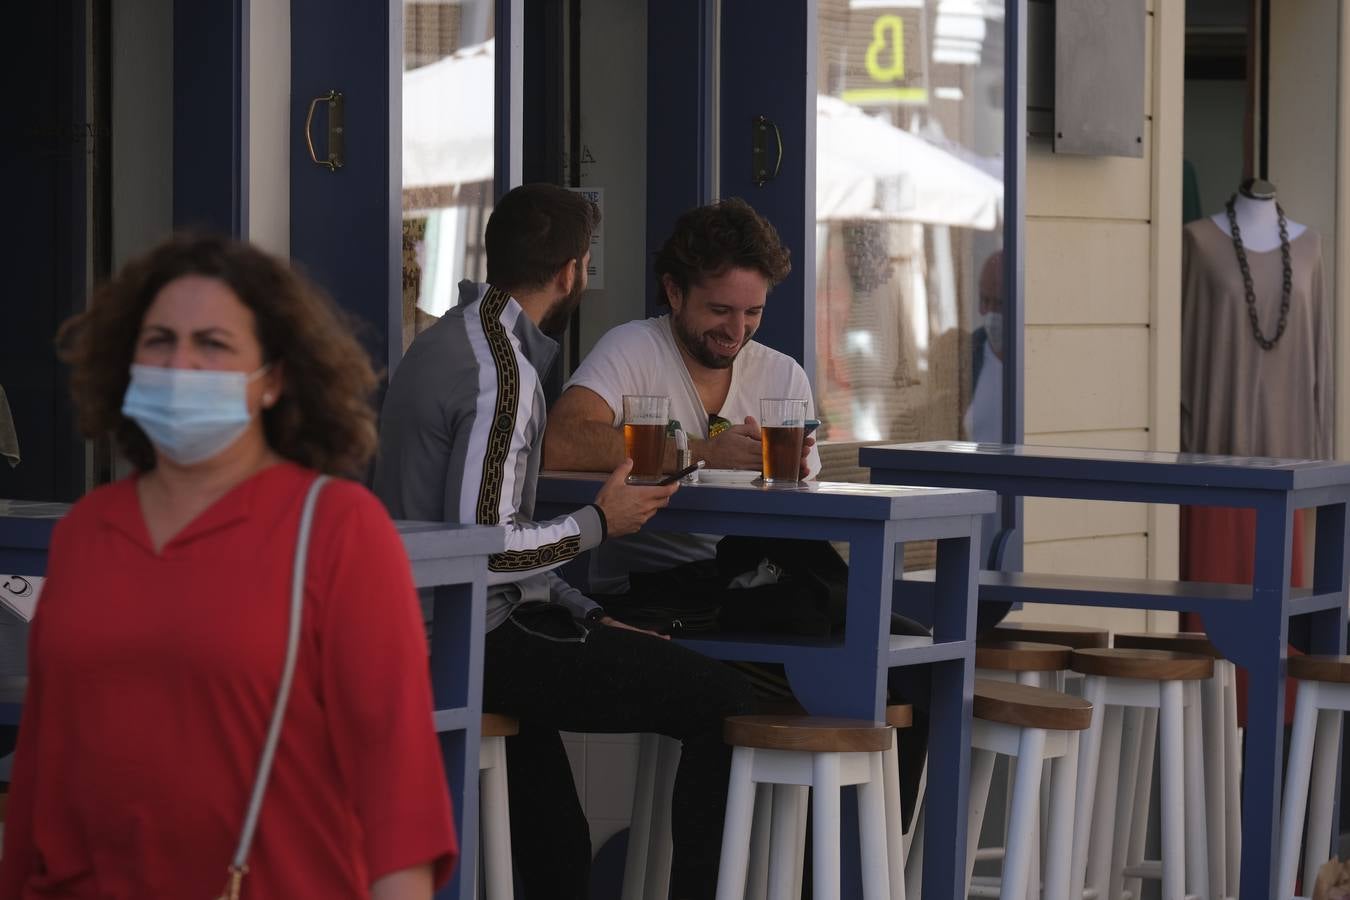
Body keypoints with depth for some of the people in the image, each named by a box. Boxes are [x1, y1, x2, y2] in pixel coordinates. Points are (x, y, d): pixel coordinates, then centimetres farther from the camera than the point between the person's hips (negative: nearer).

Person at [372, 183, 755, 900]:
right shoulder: (504, 372, -19)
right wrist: (599, 523, -11)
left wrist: (586, 616, 15)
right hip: (478, 644, -11)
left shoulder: (448, 339, 13)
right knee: (723, 703, -12)